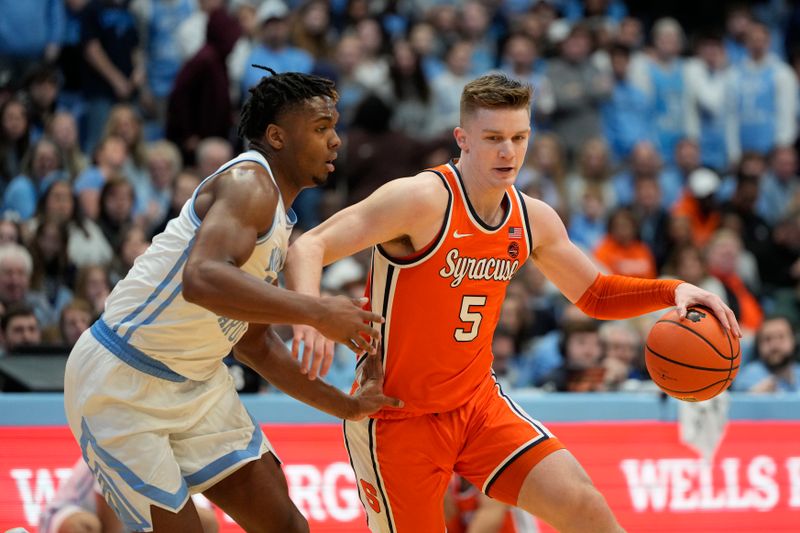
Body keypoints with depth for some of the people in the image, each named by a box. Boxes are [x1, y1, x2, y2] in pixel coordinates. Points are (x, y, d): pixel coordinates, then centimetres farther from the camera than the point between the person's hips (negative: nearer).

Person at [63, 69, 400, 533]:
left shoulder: (281, 226, 11)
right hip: (121, 385, -10)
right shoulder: (249, 182, -19)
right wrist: (318, 312, -38)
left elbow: (255, 342, 20)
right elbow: (203, 279, -38)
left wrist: (347, 406, 16)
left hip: (196, 385, 10)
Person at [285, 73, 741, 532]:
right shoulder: (423, 200, -19)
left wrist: (671, 291, -2)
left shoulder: (533, 219, 1)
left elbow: (595, 295, 16)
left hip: (477, 403, 5)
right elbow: (308, 247, -22)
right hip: (397, 419, -5)